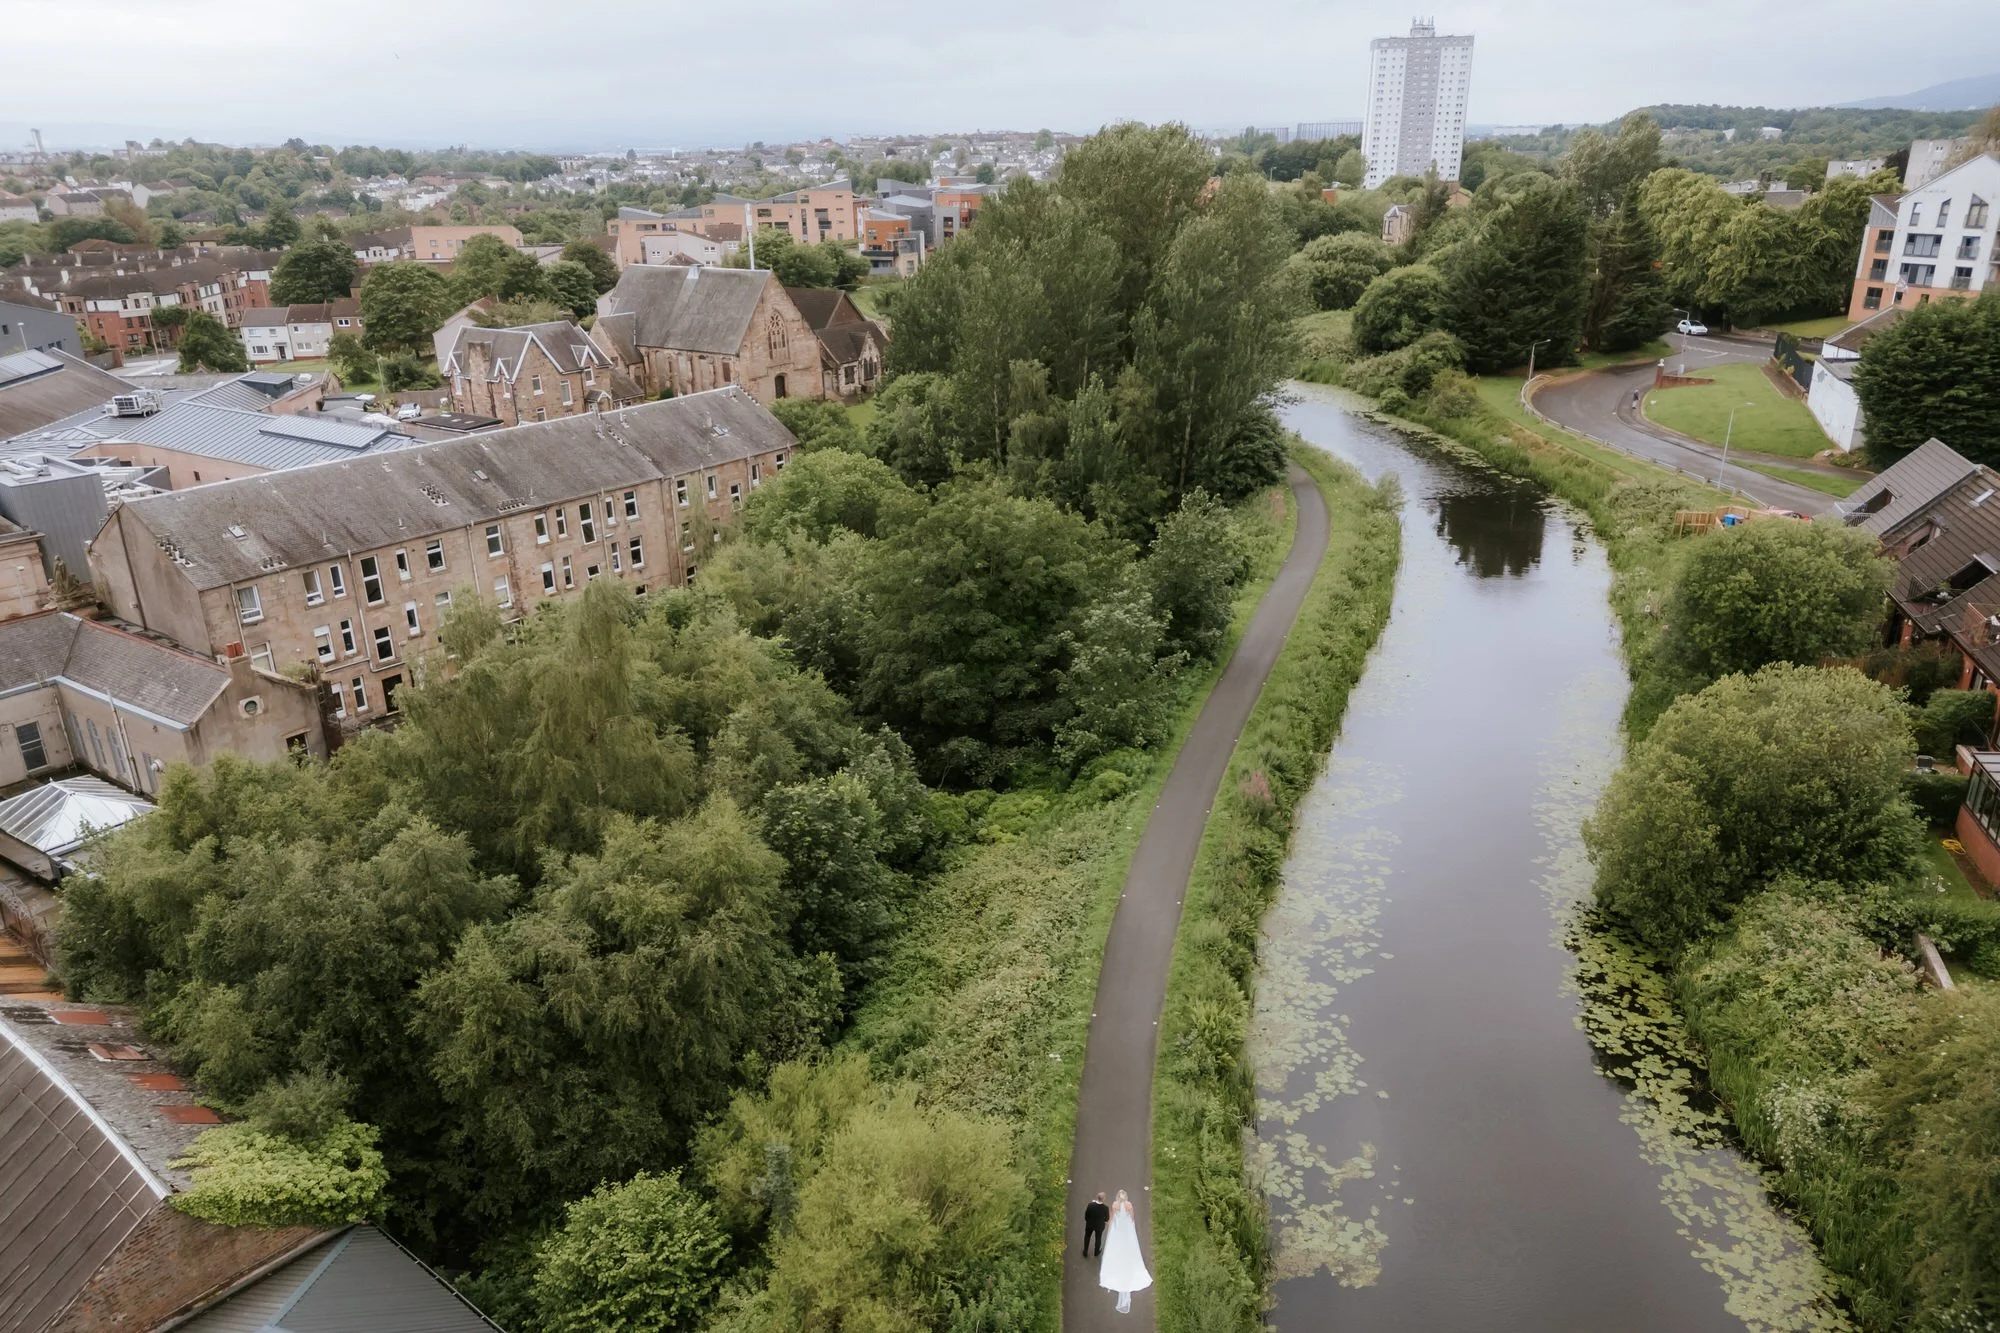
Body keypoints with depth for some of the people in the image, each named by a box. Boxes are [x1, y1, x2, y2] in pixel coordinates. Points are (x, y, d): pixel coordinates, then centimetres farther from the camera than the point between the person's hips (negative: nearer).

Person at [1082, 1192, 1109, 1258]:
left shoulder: (1090, 1205, -31)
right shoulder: (1106, 1208, -31)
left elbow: (1086, 1216, -16)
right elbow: (1107, 1219, -15)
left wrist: (1088, 1221, 7)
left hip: (1090, 1224, 0)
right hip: (1099, 1226, 0)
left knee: (1087, 1237, 27)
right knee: (1098, 1238, 27)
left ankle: (1085, 1252, 43)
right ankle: (1097, 1252, 49)